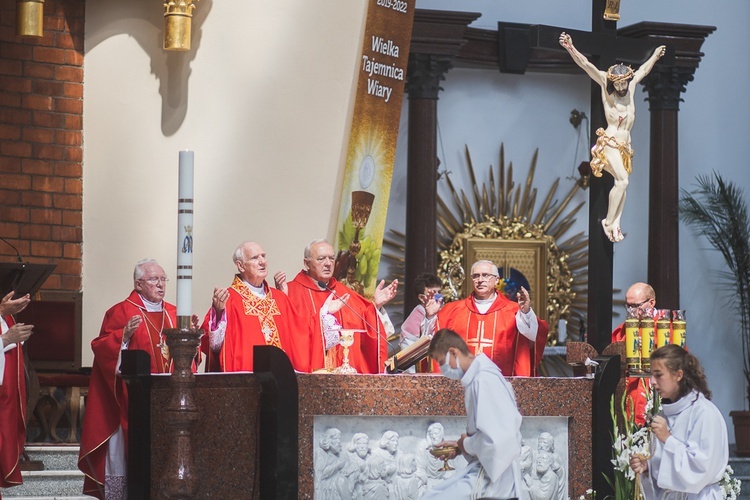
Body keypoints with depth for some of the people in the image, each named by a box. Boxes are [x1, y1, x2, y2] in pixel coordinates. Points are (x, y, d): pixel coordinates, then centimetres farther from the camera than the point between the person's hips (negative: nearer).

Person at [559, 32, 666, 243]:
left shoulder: (631, 85, 10)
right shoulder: (606, 85, -4)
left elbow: (644, 69, 30)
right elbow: (586, 66, -14)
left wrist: (655, 55, 45)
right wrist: (571, 49, -26)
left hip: (625, 145, 7)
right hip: (609, 143, -7)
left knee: (621, 183, 2)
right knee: (622, 180, -20)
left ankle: (616, 224, 1)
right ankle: (609, 222, -17)